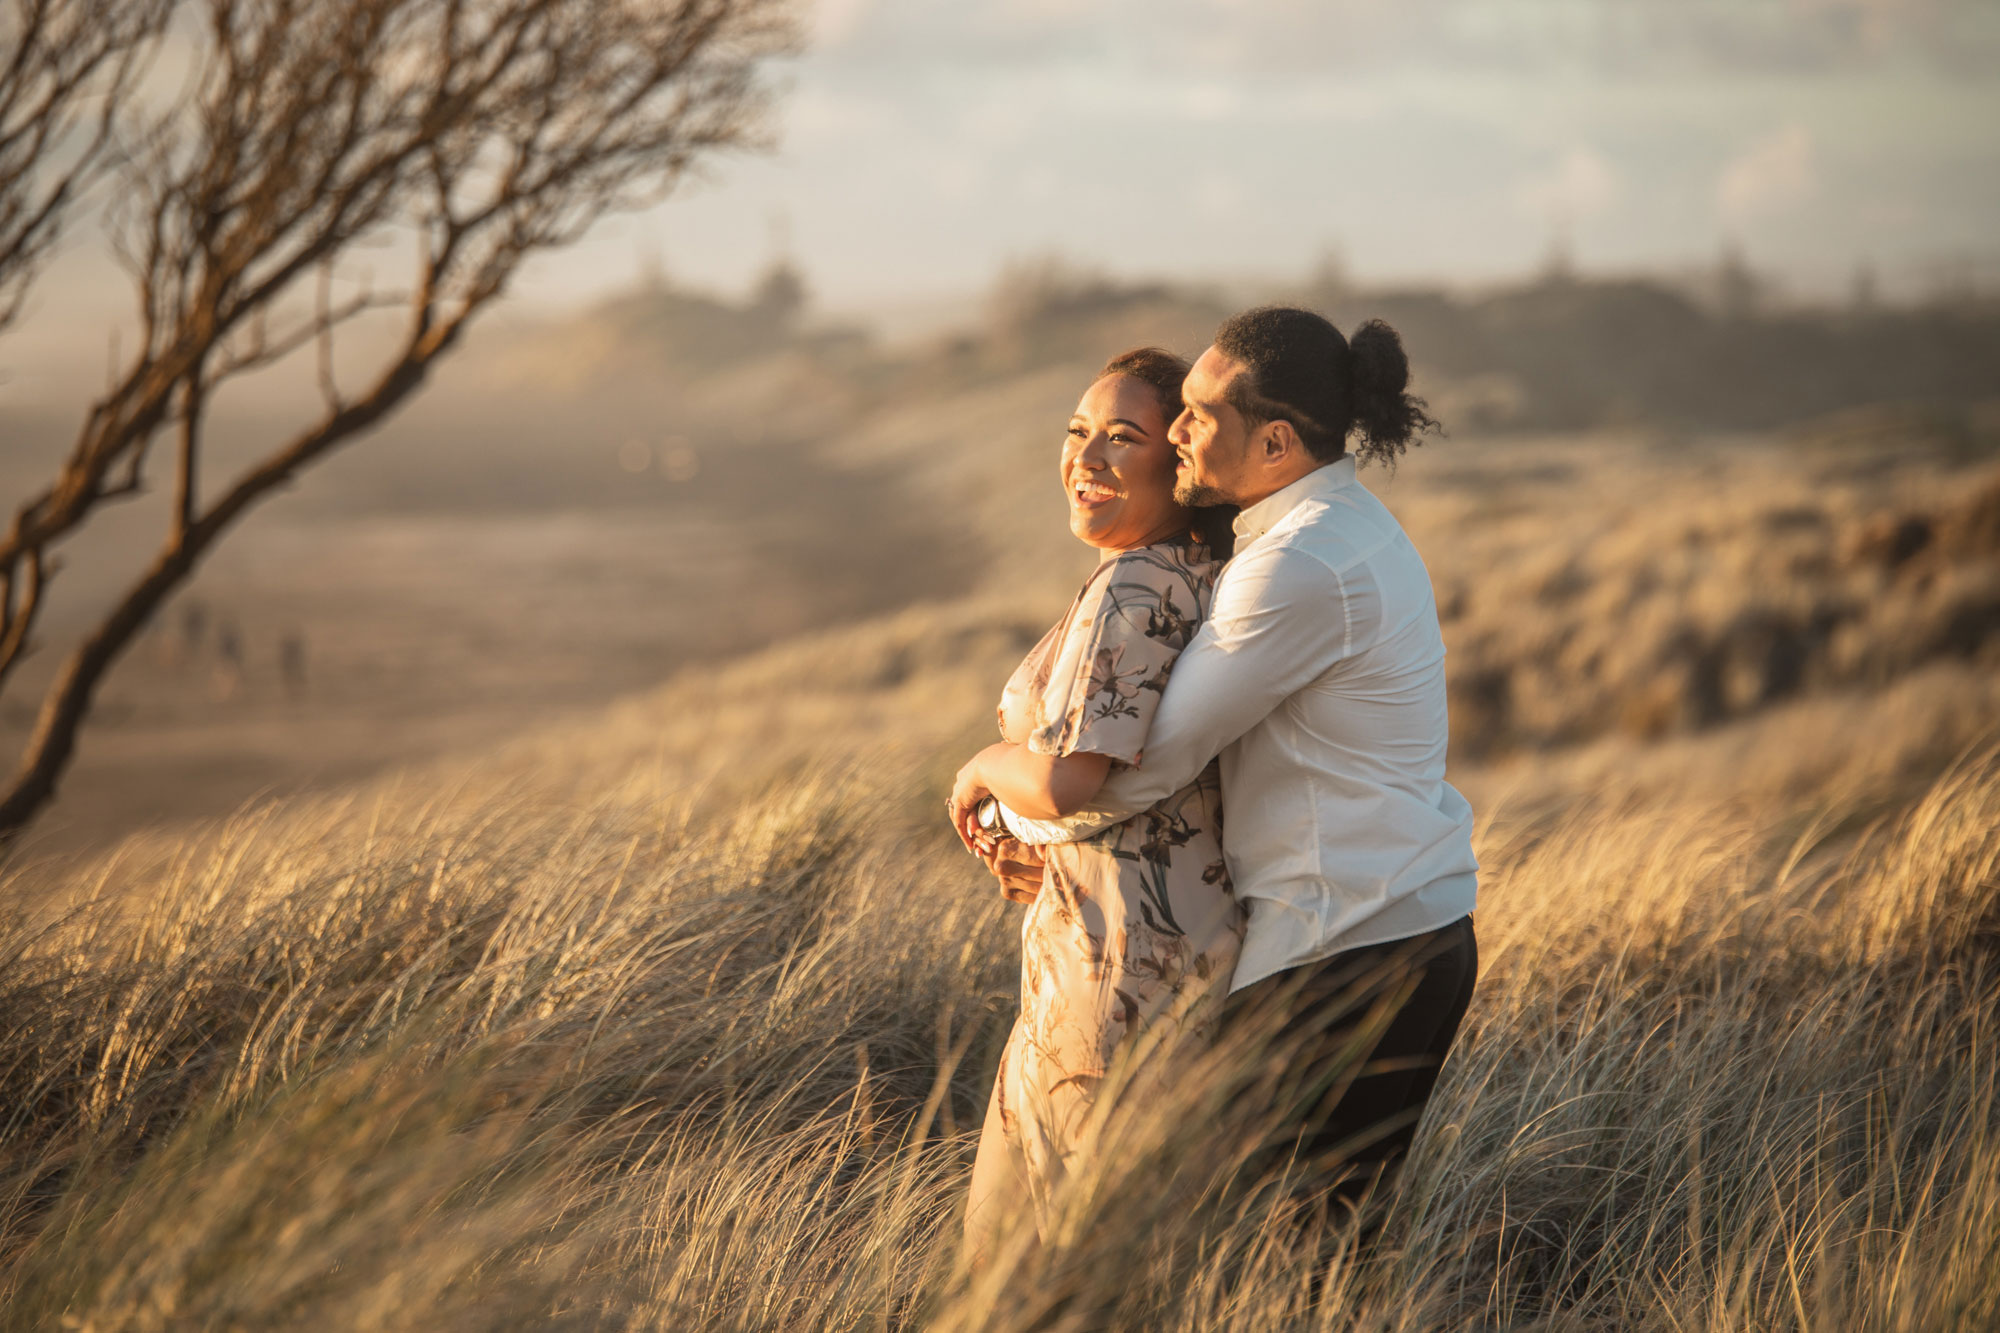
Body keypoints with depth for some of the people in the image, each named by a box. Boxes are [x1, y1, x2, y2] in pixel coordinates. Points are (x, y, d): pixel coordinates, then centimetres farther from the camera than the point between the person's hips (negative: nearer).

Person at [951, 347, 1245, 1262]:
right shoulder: (1213, 577, 11)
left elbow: (1065, 781, -28)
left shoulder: (1132, 591, -18)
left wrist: (983, 768, -7)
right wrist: (1057, 858, 14)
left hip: (1126, 971, -10)